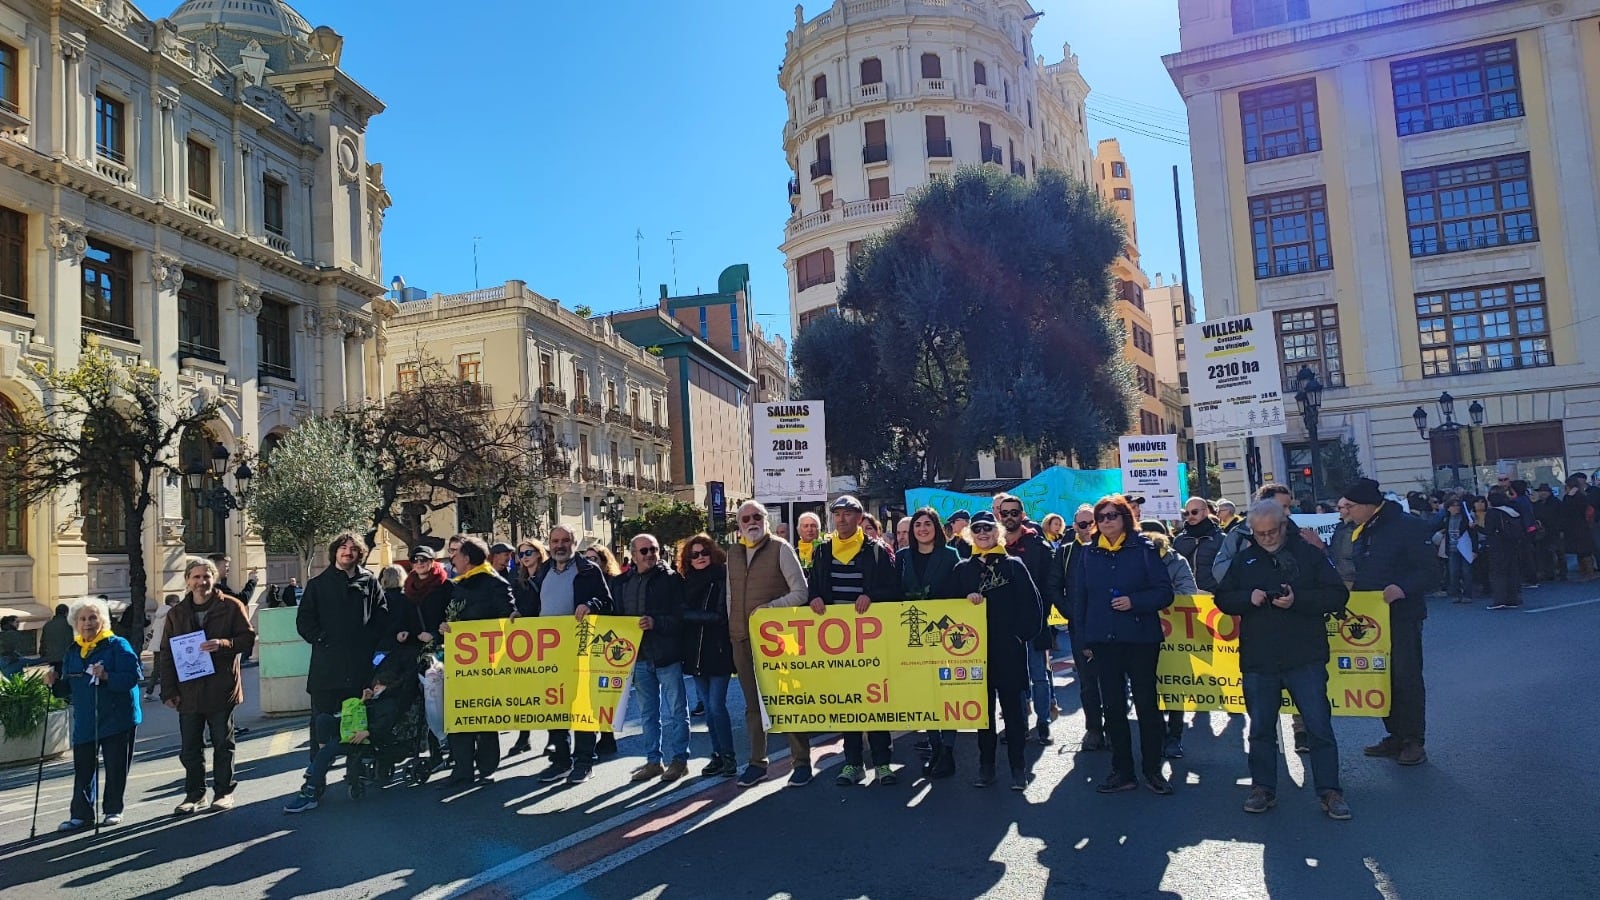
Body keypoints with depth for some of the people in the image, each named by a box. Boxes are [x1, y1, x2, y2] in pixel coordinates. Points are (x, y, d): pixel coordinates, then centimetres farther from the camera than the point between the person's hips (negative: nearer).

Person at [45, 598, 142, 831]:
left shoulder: (117, 645, -4)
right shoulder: (73, 652, 13)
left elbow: (133, 676, -15)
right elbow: (68, 688, 17)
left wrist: (106, 676, -29)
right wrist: (55, 683, -3)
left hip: (116, 718, -4)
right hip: (84, 721, 4)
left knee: (116, 766, 4)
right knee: (83, 767, 4)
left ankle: (113, 810, 17)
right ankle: (81, 813, 13)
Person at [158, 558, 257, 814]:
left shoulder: (231, 607, -2)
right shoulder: (177, 613, 7)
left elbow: (248, 638, -4)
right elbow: (165, 654, 8)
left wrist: (223, 644, -23)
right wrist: (168, 691, 1)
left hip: (222, 689, -3)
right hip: (188, 691, 3)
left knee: (222, 744, 8)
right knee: (190, 748, 8)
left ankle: (223, 791, 19)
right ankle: (194, 794, 22)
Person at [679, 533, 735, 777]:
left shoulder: (722, 579, -5)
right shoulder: (688, 583, 11)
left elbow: (722, 615, -11)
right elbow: (681, 615, 9)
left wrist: (691, 615, -8)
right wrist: (706, 616, -7)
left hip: (718, 651, -5)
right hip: (696, 653, 5)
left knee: (717, 705, -7)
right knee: (708, 707, 9)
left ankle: (728, 756, 4)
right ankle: (718, 755, 17)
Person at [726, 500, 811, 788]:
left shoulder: (780, 549, -3)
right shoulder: (733, 555, 13)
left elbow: (801, 592, -6)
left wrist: (768, 608, -15)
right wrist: (732, 630, 12)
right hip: (742, 640, 5)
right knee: (752, 703, 10)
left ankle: (802, 762, 9)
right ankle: (757, 762, 18)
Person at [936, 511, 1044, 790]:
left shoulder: (1014, 565, 2)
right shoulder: (962, 568, 10)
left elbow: (1032, 603, -1)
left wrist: (1023, 635, -7)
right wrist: (966, 598, -9)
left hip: (1009, 650, -2)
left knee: (1013, 707, 2)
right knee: (983, 708, 8)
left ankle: (1018, 767, 10)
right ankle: (986, 766, 17)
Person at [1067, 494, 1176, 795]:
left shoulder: (1144, 549, -3)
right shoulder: (1089, 555, 7)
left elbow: (1165, 592, -6)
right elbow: (1079, 599, 10)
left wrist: (1134, 601, -20)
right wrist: (1083, 638, 7)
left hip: (1141, 638, -3)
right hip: (1104, 641, 3)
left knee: (1146, 703, 4)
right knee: (1113, 706, 7)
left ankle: (1153, 770, 16)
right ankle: (1122, 771, 17)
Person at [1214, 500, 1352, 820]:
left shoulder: (1308, 554, -1)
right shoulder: (1245, 560, 8)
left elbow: (1338, 595, -5)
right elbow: (1222, 598, 9)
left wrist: (1297, 600, -19)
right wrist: (1248, 598, -11)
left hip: (1305, 659, -3)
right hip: (1257, 660, 3)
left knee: (1319, 727, 1)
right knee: (1260, 728, 10)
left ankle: (1330, 791, 13)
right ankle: (1263, 788, 22)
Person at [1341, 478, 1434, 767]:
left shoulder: (1408, 527, -11)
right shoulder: (1361, 533, 12)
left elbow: (1425, 570, -16)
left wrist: (1403, 588, -30)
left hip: (1402, 615, -8)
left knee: (1406, 677, -4)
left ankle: (1414, 741, 4)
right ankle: (1396, 737, 20)